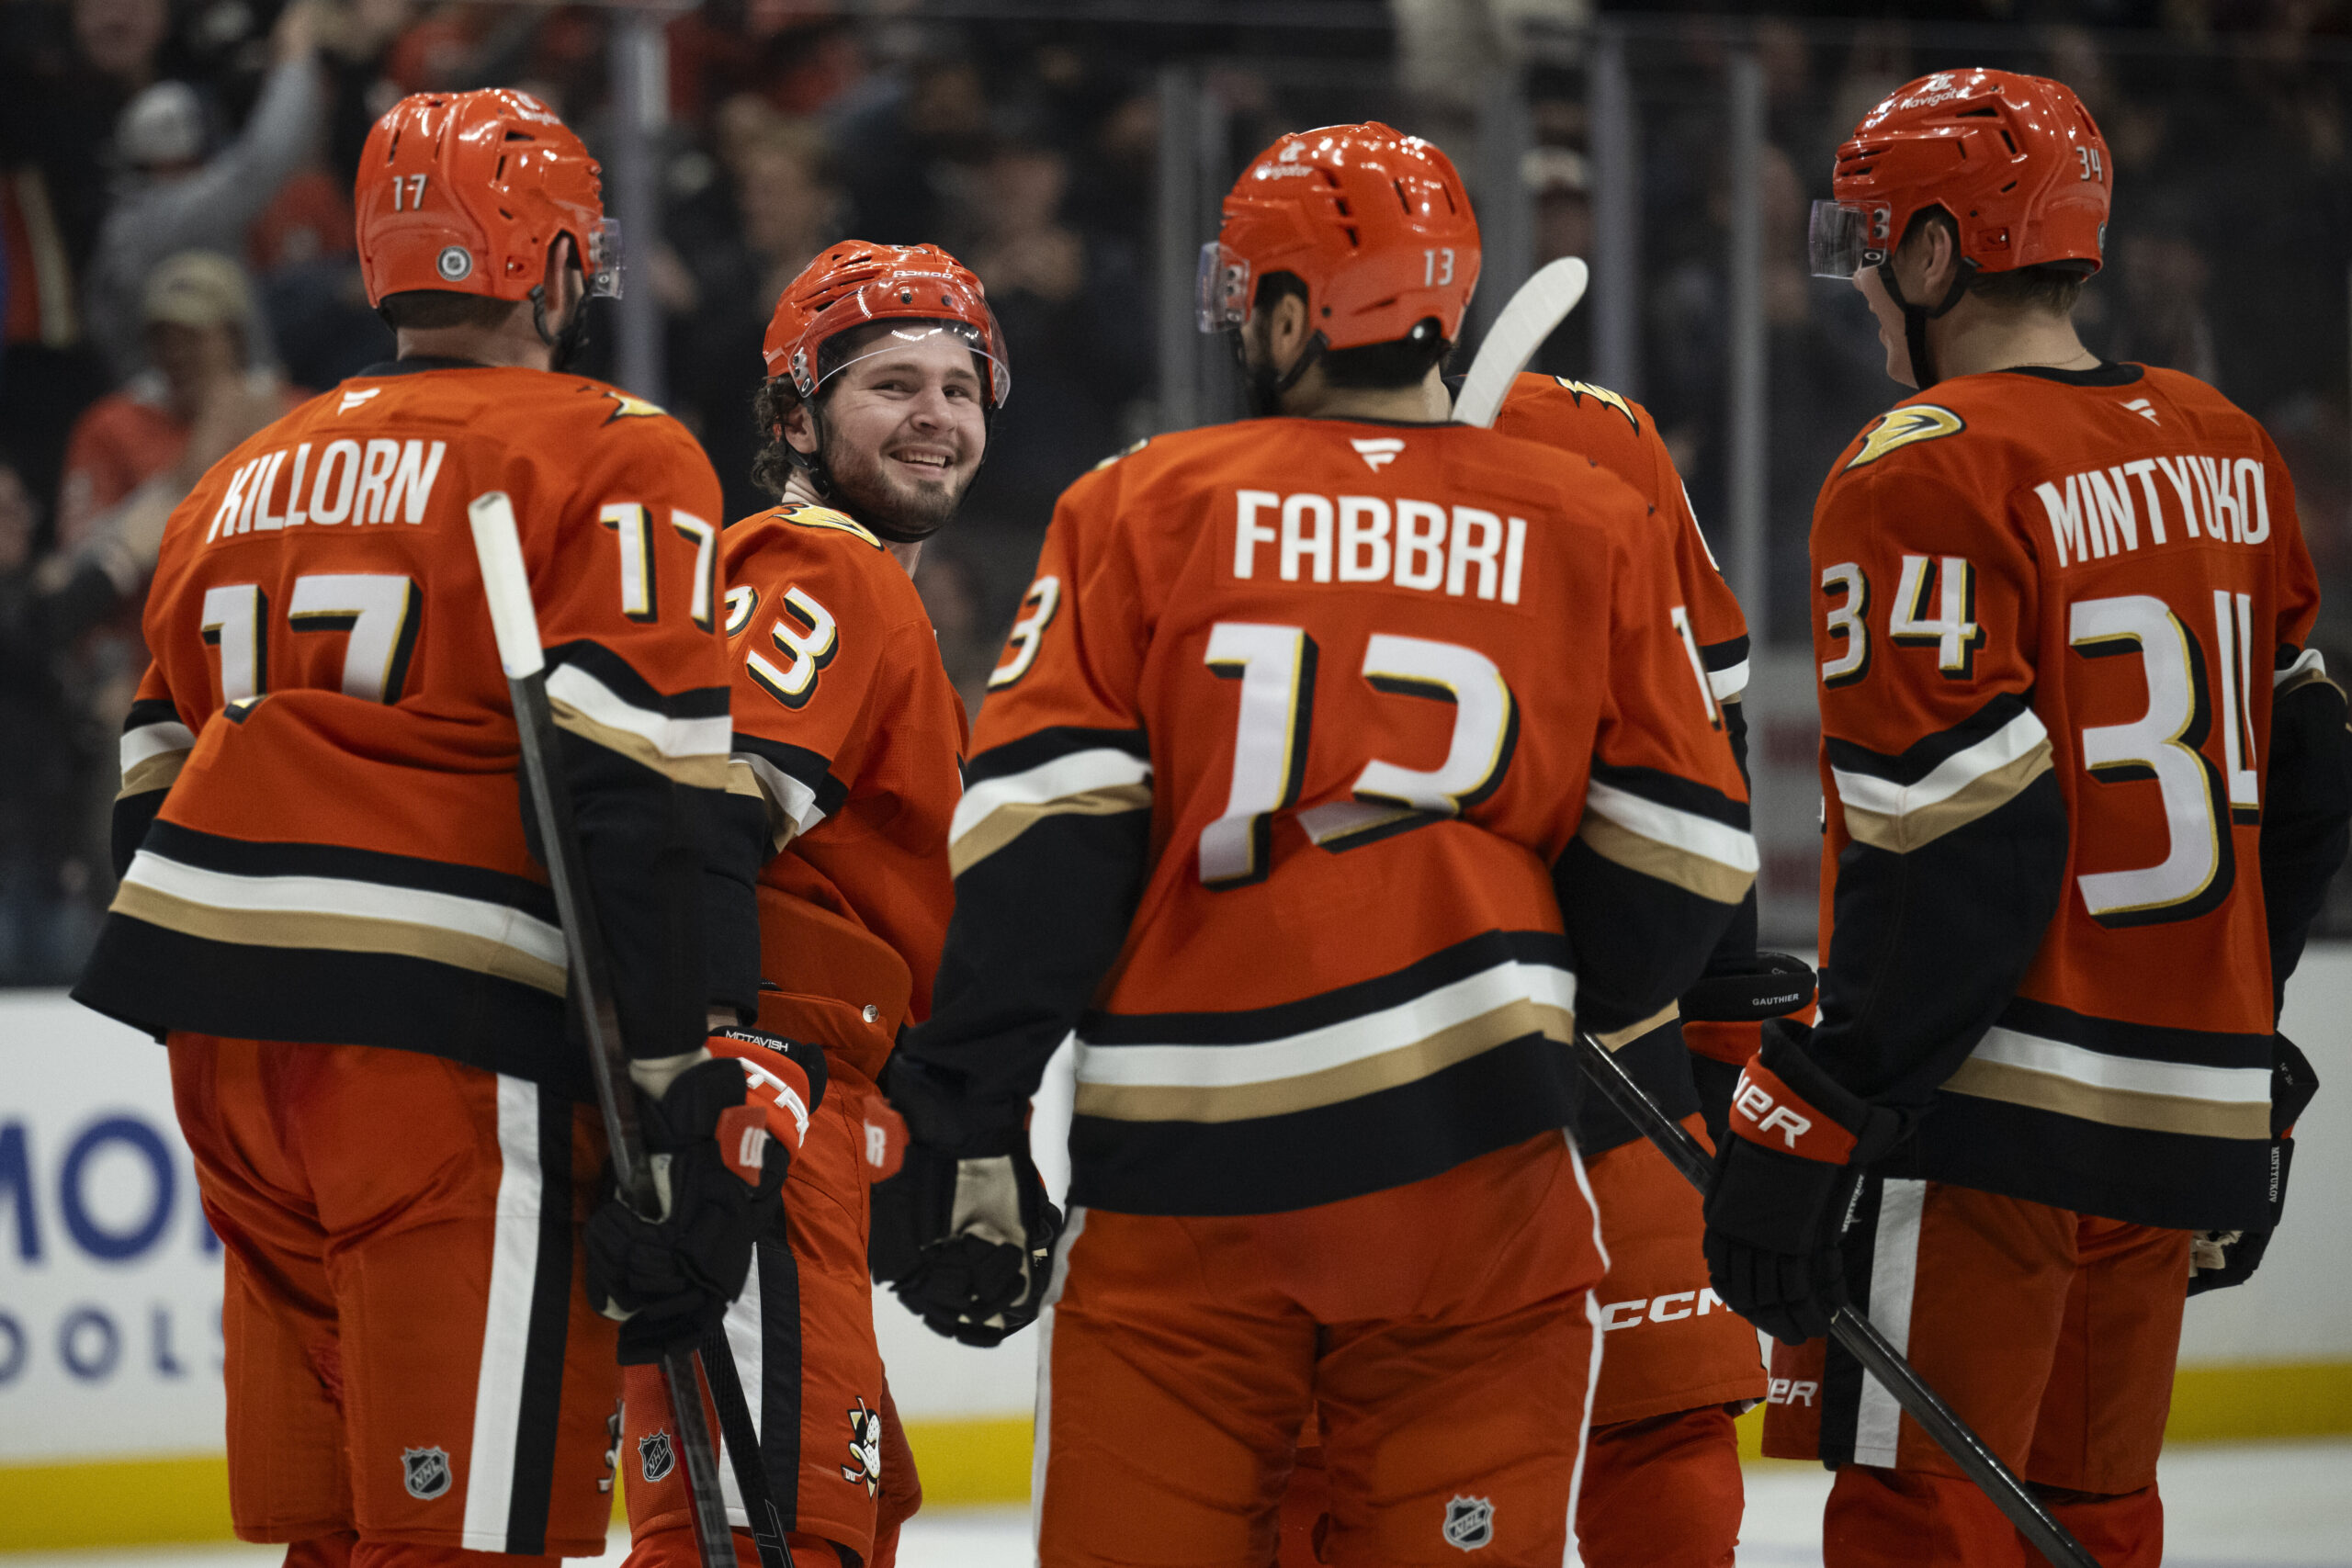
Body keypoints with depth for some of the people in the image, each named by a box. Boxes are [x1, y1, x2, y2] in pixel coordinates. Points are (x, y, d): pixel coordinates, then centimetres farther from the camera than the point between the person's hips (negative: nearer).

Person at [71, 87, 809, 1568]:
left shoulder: (244, 485, 19)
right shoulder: (616, 461, -3)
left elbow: (161, 791, 21)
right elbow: (638, 802, -14)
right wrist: (694, 1107, -14)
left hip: (230, 1047, 7)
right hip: (447, 1046, -7)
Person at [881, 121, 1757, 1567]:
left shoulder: (1140, 509, 3)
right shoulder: (1594, 532, 7)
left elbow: (1041, 832, -3)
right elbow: (1677, 863, 7)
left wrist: (977, 1126, -1)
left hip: (1188, 1175, -1)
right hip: (1475, 1160, 1)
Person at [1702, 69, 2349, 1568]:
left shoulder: (1929, 475, -13)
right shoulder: (2227, 454, 12)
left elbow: (1956, 848, -19)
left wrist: (1806, 1130, -18)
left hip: (1988, 1110, -8)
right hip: (2182, 1121, 8)